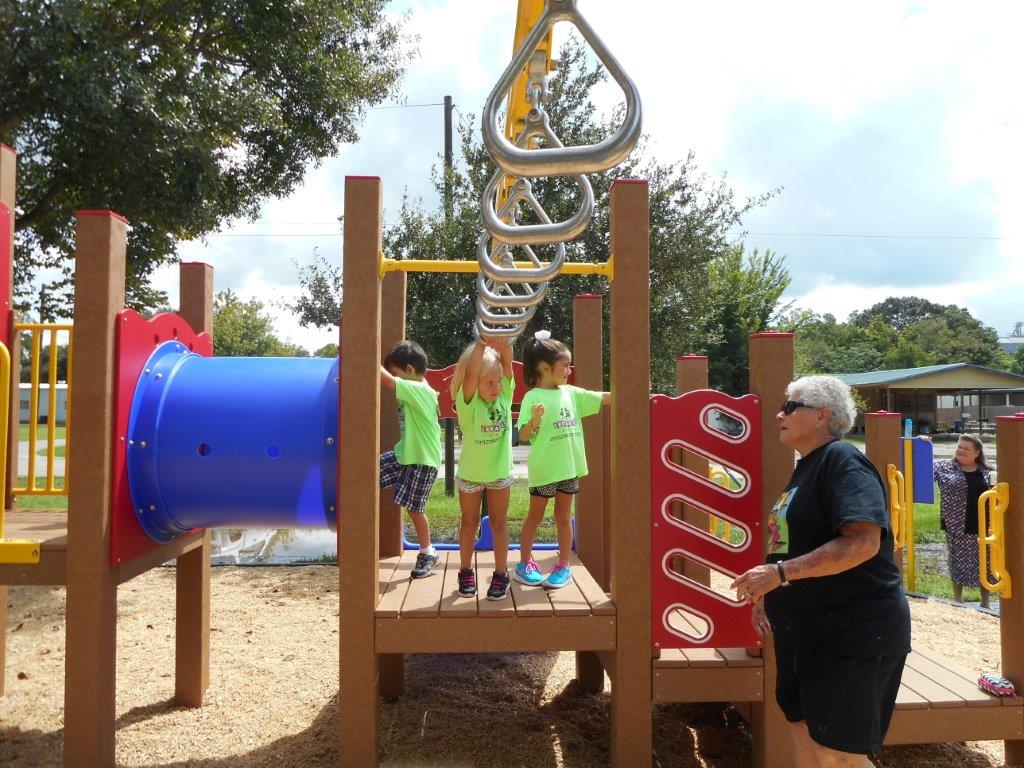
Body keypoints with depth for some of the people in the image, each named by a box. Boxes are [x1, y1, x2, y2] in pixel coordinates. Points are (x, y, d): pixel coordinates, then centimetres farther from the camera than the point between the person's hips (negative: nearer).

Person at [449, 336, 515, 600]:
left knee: (499, 523, 10)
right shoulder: (468, 403, -19)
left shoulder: (504, 395, -10)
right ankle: (466, 572, 27)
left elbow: (507, 361, -22)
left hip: (500, 472, 2)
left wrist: (503, 341, -38)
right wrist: (482, 343, -40)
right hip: (470, 473, -2)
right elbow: (471, 373, -37)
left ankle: (501, 574, 19)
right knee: (469, 523, 13)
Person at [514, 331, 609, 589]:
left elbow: (604, 398, 5)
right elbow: (524, 436, -15)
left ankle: (564, 566, 22)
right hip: (543, 468, -5)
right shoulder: (533, 397, -12)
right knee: (535, 515, 9)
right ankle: (525, 563, 23)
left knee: (564, 516, 13)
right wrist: (534, 420, -33)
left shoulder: (571, 393, 5)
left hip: (569, 466, 5)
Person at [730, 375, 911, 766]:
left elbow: (863, 542, -28)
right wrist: (768, 592, 12)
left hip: (853, 635, -9)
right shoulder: (806, 467, 15)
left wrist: (780, 573, -28)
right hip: (805, 634, 9)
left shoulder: (842, 460, -14)